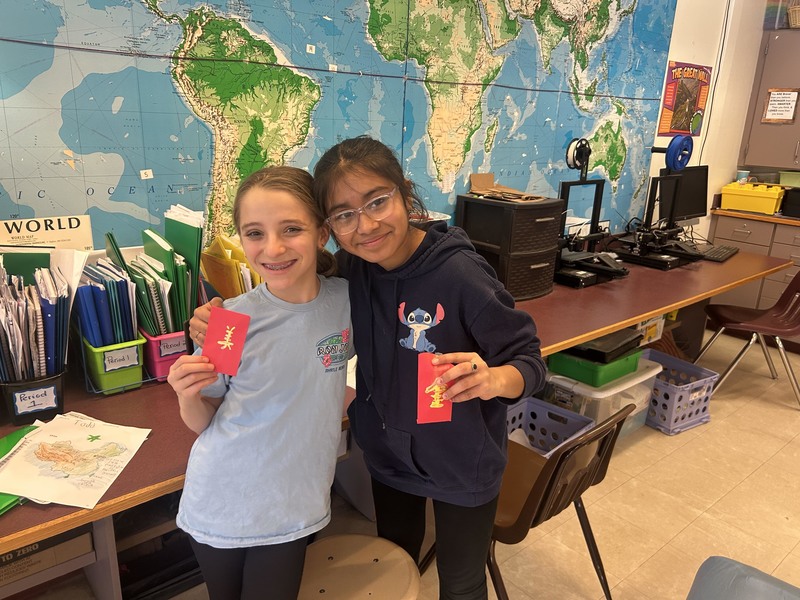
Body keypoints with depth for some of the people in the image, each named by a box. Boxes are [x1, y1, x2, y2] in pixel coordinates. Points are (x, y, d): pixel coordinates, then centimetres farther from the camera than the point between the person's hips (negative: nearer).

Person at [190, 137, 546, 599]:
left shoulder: (460, 274, -28)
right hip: (387, 456, 4)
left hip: (462, 463, -3)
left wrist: (495, 379, -43)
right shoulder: (346, 271, -14)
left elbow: (530, 358, -21)